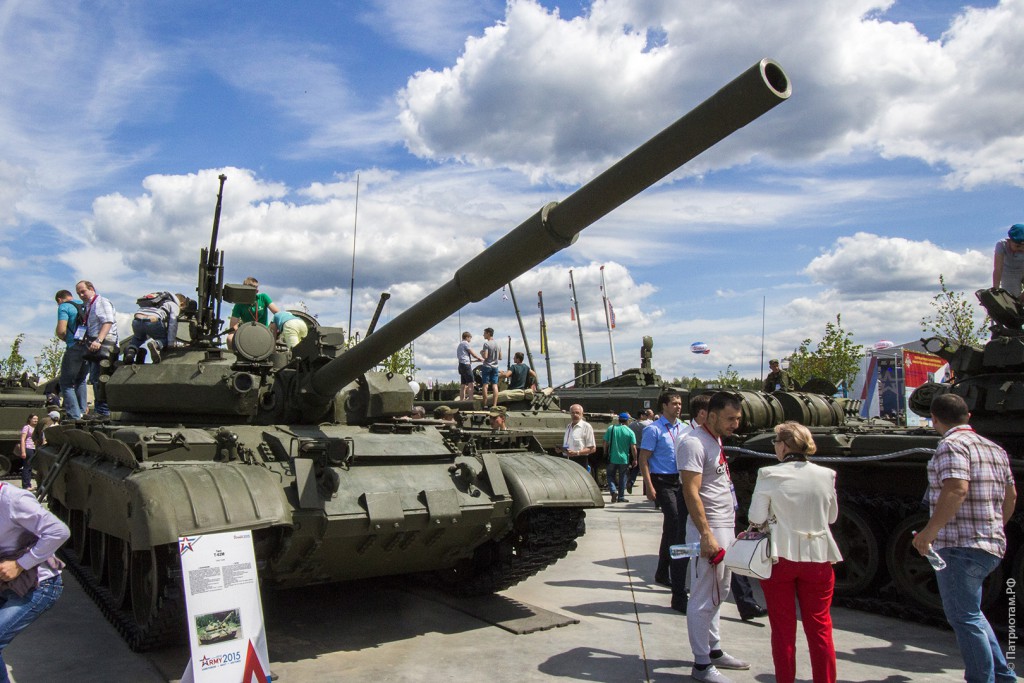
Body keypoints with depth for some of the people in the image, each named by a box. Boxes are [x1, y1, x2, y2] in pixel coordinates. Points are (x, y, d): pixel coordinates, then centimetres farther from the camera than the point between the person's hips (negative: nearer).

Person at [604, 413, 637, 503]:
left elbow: (605, 443, 1)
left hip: (612, 458, 0)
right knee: (622, 478, 13)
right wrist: (634, 459, 1)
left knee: (611, 476, 14)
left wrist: (606, 453, 15)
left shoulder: (610, 428, -3)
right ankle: (621, 497, 17)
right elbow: (633, 448, -10)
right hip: (624, 459, 0)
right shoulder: (630, 432, -7)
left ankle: (613, 491, -8)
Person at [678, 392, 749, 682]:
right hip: (709, 530, -10)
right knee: (704, 598, -1)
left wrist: (730, 529, 19)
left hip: (725, 528, 10)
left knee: (718, 594, 19)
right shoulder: (694, 443, -17)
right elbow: (691, 493, -23)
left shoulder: (716, 440, 14)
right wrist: (707, 535, -26)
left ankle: (714, 650, 31)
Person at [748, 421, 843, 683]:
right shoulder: (826, 475, -3)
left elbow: (756, 518, -8)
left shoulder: (769, 475, -12)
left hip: (780, 556, -2)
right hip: (817, 556, 2)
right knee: (819, 627, 14)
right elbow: (832, 516, 9)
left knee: (783, 628, 11)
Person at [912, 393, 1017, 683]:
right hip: (993, 546, 10)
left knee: (965, 618, -1)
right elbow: (1011, 496, 22)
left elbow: (956, 490, -27)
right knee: (969, 613, 23)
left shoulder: (952, 445, -14)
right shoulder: (994, 449, 15)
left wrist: (929, 531, -25)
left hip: (960, 548, -10)